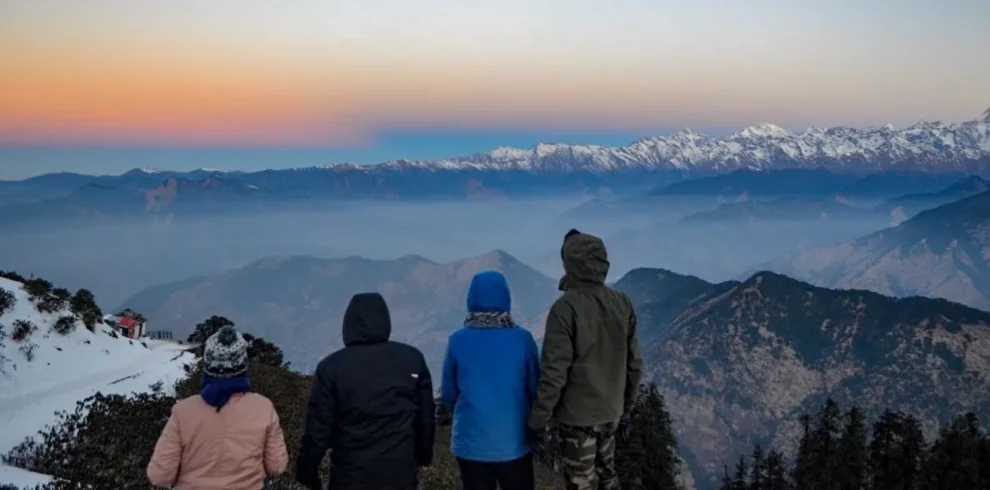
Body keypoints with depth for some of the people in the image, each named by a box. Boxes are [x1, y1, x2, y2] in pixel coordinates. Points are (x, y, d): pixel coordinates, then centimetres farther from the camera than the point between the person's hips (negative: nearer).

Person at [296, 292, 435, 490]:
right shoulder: (413, 359, -1)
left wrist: (308, 471, 6)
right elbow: (425, 417, 6)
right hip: (400, 472, 2)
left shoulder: (331, 366, -9)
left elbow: (318, 427, -5)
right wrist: (423, 455, 20)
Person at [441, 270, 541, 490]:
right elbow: (535, 389, -2)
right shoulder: (522, 339, -11)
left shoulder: (457, 341, -9)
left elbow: (448, 394, 1)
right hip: (513, 441, 0)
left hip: (470, 441, 0)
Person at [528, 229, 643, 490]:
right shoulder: (623, 304, -2)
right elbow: (634, 364, 4)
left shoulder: (565, 307, -20)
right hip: (611, 412, 6)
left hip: (577, 416, -6)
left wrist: (537, 419, -9)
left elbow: (554, 372, -20)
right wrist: (626, 408, 16)